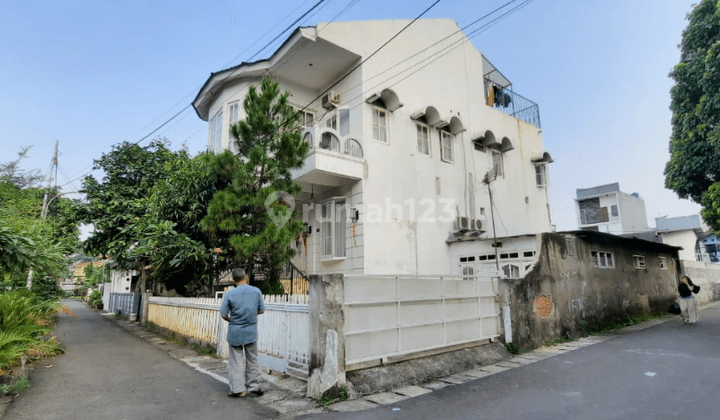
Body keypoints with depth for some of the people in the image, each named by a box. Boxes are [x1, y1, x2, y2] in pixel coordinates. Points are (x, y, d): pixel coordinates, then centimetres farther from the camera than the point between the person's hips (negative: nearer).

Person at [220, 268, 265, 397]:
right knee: (252, 360, 14)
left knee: (236, 361, 11)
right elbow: (261, 310, 2)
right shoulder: (256, 291, -5)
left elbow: (223, 314, -7)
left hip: (235, 332, -1)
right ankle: (254, 387, 21)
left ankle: (238, 389, 15)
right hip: (251, 331, 2)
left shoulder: (230, 294, -11)